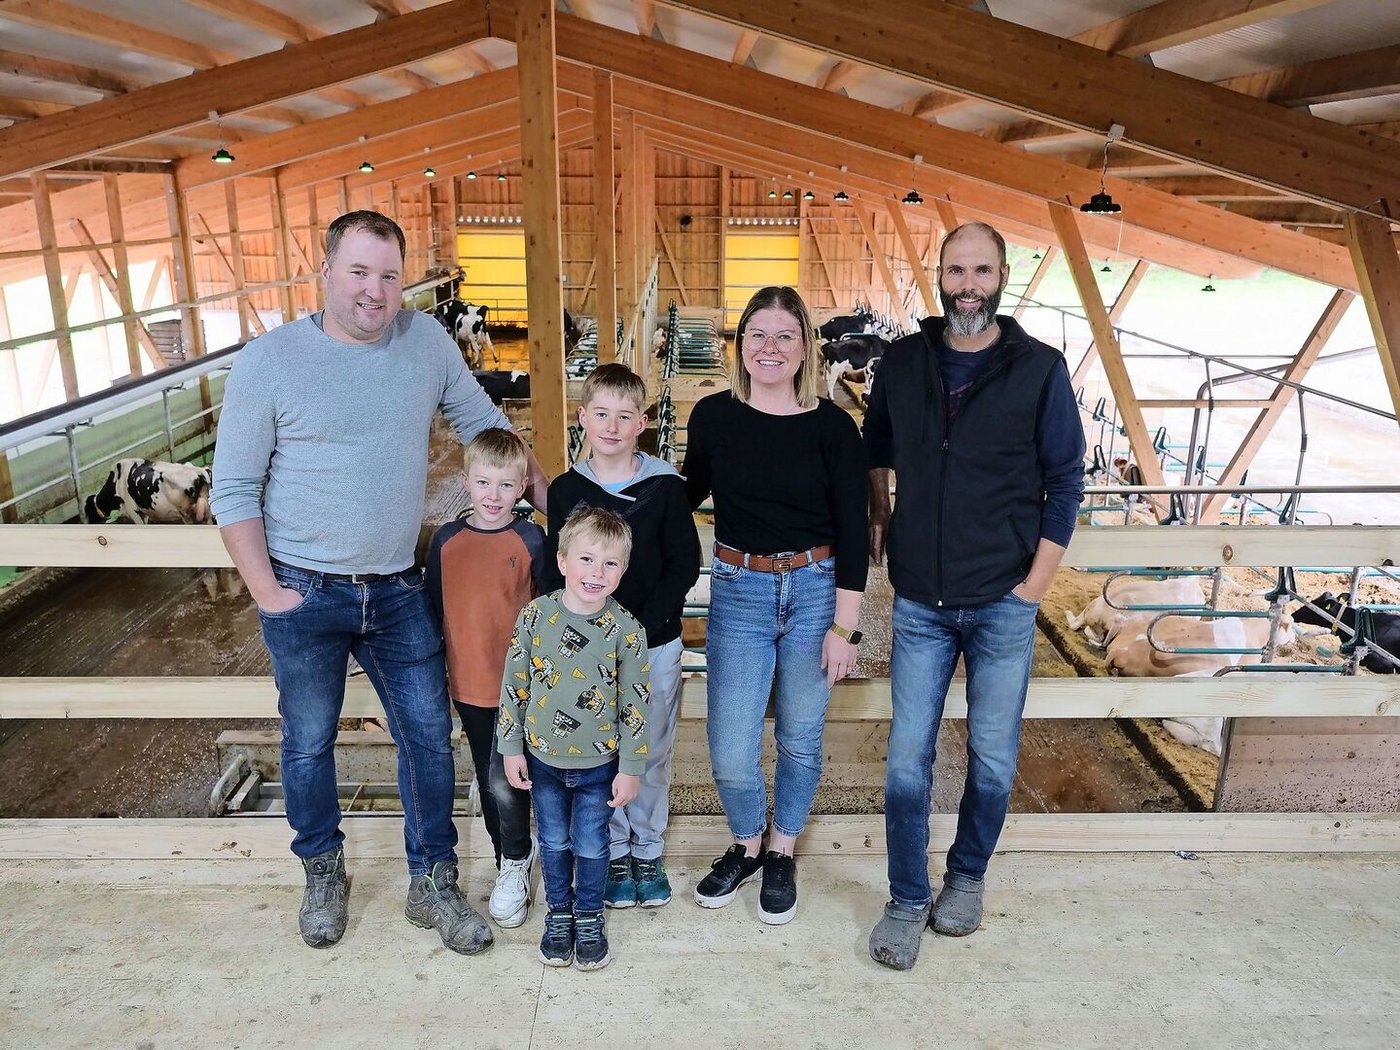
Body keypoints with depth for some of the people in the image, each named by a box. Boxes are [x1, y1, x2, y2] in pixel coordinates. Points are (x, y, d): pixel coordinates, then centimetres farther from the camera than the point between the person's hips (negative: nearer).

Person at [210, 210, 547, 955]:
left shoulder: (426, 340, -2)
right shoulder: (268, 361, -10)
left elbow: (484, 424, 11)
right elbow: (233, 490, -6)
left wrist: (547, 497, 5)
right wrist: (265, 591, -11)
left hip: (398, 589, 3)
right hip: (305, 593, -2)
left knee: (429, 736, 8)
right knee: (309, 743, 15)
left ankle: (432, 885, 27)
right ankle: (323, 875, 39)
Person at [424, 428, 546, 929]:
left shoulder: (531, 539, -8)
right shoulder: (446, 539, 1)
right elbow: (434, 609, 9)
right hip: (467, 684, 4)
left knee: (505, 781, -3)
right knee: (488, 782, 16)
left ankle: (515, 866, 21)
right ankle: (512, 856, 36)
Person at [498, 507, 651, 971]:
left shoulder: (625, 629, -15)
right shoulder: (535, 616, -12)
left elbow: (635, 704, -8)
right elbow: (514, 685, -2)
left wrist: (631, 768, -6)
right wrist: (511, 748, 0)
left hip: (599, 763, -1)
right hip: (543, 759, 1)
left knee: (591, 845, 13)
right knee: (554, 842, 18)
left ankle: (589, 917, 37)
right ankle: (558, 913, 40)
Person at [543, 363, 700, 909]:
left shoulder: (665, 486, -6)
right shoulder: (566, 490, -1)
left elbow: (685, 563, -6)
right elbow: (557, 571, 2)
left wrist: (642, 626, -15)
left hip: (656, 643, -1)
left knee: (652, 752, 11)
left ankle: (647, 849, 31)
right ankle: (614, 851, 30)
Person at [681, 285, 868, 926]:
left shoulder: (832, 427, -6)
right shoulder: (714, 416, -1)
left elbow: (852, 532, -5)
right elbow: (687, 493, 16)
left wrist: (844, 626, -7)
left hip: (816, 590, -1)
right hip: (738, 592, 1)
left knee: (800, 739, 12)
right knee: (729, 753, 0)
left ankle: (782, 854, 37)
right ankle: (746, 845, 31)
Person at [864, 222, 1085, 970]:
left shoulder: (1039, 369, -5)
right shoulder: (902, 363, 3)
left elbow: (1066, 483, -2)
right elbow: (875, 448, 19)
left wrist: (1034, 584, -7)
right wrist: (877, 520, 10)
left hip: (1004, 601, -1)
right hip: (921, 601, 2)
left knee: (993, 759, 10)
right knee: (908, 760, 4)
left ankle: (967, 877, 34)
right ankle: (907, 900, 21)